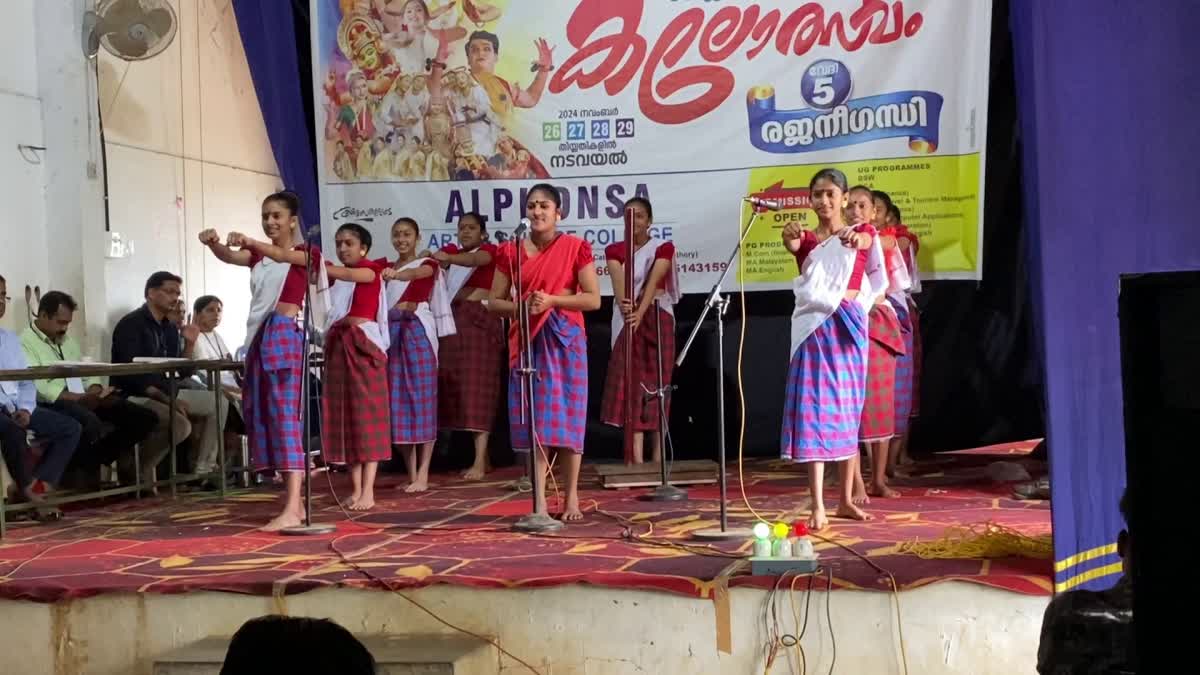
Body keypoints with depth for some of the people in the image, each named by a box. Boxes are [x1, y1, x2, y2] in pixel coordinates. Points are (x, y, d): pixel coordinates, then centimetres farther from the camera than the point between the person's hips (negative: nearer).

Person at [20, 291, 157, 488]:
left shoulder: (68, 341, 23)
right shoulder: (26, 343, -4)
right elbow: (39, 388, -17)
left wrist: (96, 392, -4)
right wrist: (81, 398, -23)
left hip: (85, 402, 8)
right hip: (51, 405, -8)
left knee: (145, 418, -7)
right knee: (89, 422, -41)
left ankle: (91, 463, -5)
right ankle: (83, 476, -13)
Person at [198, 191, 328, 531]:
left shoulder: (305, 252, 1)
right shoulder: (259, 254, 16)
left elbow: (283, 255, -22)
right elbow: (229, 257, -4)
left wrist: (248, 241, -40)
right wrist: (213, 243, -27)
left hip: (285, 334, -8)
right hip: (260, 335, 8)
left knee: (285, 414, -15)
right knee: (263, 415, 8)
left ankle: (291, 510, -22)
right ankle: (294, 502, 15)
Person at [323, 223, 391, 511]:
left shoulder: (371, 270, -2)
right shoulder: (336, 277, 18)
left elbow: (349, 275, -20)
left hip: (364, 344, -6)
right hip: (338, 346, 6)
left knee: (367, 415, -6)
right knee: (344, 417, 4)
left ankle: (368, 492, -8)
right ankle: (356, 489, 9)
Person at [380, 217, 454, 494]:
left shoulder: (428, 264, 4)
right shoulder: (385, 267, 18)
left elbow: (417, 273, -19)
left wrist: (396, 275, -38)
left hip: (419, 332, -4)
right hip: (392, 332, 4)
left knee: (422, 398, -6)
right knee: (399, 400, 3)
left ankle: (423, 475, -8)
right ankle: (411, 473, 8)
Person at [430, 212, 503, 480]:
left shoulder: (488, 250, 0)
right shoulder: (453, 251, 15)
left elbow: (474, 260, -23)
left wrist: (447, 258, -43)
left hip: (480, 321, -6)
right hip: (454, 322, 6)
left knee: (477, 386, -11)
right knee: (458, 386, 5)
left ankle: (479, 462, -16)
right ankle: (482, 457, 12)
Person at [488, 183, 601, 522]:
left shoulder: (575, 247, -1)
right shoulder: (511, 251, 6)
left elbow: (593, 299, -4)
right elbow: (494, 301, 7)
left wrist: (551, 300, -16)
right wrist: (521, 306, -13)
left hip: (565, 340, -2)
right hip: (527, 341, 2)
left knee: (567, 417, -1)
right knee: (533, 420, -1)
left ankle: (572, 497, 8)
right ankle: (539, 501, 0)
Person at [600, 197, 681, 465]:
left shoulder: (663, 248, -1)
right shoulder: (615, 250, 5)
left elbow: (653, 282, -17)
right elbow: (618, 282, -14)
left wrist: (641, 312, -34)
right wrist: (624, 304, -36)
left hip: (657, 317, -1)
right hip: (628, 318, 1)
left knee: (656, 382, 0)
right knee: (631, 382, -5)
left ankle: (658, 455, 4)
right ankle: (636, 457, -9)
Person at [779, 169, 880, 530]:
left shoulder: (860, 232, 7)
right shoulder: (806, 238, 7)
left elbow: (864, 241, -18)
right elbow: (793, 246, -18)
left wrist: (854, 237, -44)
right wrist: (789, 238, -43)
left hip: (849, 326, 1)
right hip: (815, 327, -1)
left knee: (848, 411, 9)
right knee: (814, 410, -8)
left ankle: (846, 499, 19)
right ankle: (817, 506, -12)